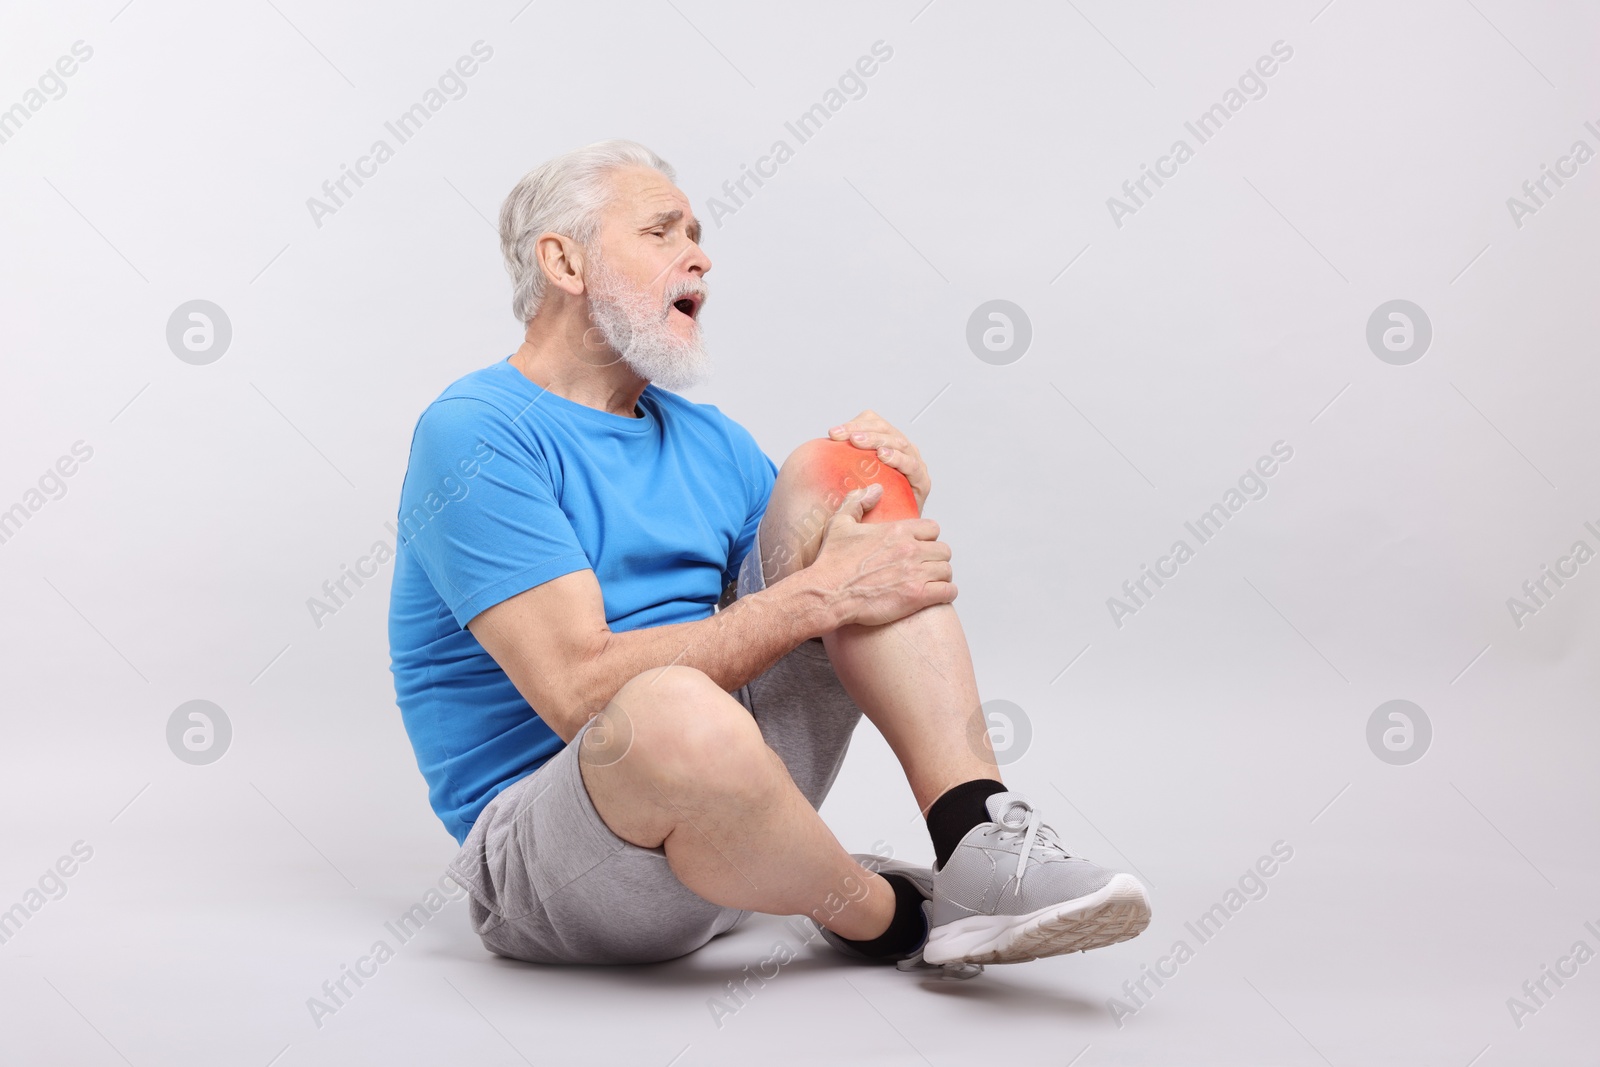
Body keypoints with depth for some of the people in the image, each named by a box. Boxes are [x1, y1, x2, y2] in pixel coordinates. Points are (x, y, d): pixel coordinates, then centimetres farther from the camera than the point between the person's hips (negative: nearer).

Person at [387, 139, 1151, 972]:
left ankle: (981, 844, -20)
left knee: (834, 473, -6)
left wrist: (886, 500, -6)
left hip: (730, 792, 7)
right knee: (673, 709, -42)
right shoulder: (477, 435, -10)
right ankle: (882, 919, -11)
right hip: (546, 857, -7)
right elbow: (580, 692, -22)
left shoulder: (703, 437, 16)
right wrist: (820, 593, -21)